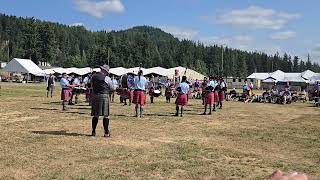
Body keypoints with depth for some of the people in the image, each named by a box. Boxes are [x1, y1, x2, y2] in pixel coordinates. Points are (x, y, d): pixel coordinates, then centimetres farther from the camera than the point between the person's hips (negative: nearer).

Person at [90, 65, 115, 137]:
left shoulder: (94, 77, 7)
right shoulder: (107, 78, -7)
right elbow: (112, 88, 2)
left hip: (95, 96, 5)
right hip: (104, 96, -5)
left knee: (95, 115, 12)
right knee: (106, 115, 1)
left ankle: (93, 131, 15)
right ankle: (106, 132, 3)